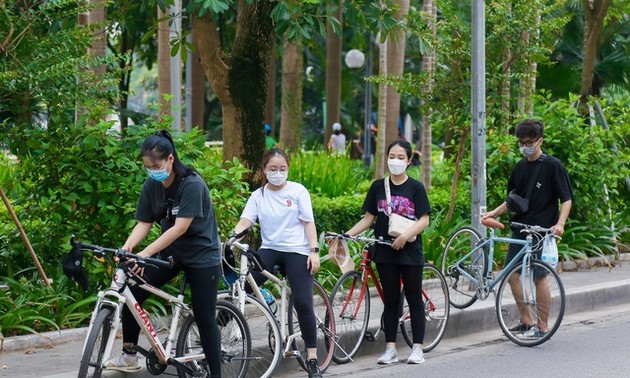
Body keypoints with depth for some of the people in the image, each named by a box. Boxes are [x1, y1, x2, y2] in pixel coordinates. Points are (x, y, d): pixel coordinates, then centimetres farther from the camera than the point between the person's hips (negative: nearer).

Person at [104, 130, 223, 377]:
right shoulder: (151, 186, -5)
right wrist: (127, 248, -26)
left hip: (201, 255, -6)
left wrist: (146, 253, -38)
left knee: (204, 318, -6)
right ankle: (129, 357, 7)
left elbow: (180, 227, -30)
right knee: (132, 294, -6)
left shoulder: (192, 185, -24)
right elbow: (144, 223, -5)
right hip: (171, 252, 6)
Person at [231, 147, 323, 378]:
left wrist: (314, 251, -9)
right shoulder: (258, 195, 6)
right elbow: (245, 221, -6)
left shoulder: (298, 191, 1)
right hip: (270, 249, 2)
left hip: (296, 251, -2)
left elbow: (308, 222, 1)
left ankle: (312, 359, -2)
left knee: (302, 303, -9)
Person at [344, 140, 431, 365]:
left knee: (414, 300, 3)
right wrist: (347, 234, -5)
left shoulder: (415, 188, -2)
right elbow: (369, 218, 8)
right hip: (385, 252, 3)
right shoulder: (378, 187, 7)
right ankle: (390, 349, 9)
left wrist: (405, 236, -21)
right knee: (391, 301, 7)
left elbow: (424, 220, -7)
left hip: (410, 251, -2)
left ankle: (417, 348, 7)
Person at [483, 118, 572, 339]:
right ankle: (526, 321, 15)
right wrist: (494, 212, 9)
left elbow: (566, 198, -8)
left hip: (542, 231, -7)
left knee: (538, 278, -4)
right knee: (512, 274, 4)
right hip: (519, 228, 7)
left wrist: (560, 223, -22)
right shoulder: (520, 167, 12)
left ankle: (542, 327, 5)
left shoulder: (552, 165, -6)